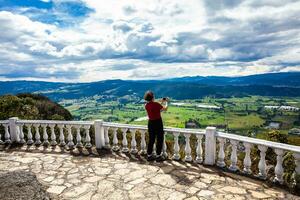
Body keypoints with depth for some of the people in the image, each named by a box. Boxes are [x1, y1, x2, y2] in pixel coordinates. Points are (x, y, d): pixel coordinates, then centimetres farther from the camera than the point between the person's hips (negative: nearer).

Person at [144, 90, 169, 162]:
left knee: (151, 139, 16)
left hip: (150, 122, 7)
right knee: (160, 139, 8)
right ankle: (158, 156, 15)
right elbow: (165, 108, -7)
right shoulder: (155, 104, -20)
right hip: (158, 122, -6)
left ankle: (149, 155, 23)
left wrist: (161, 102, 20)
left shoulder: (146, 105, 0)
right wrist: (166, 102, 11)